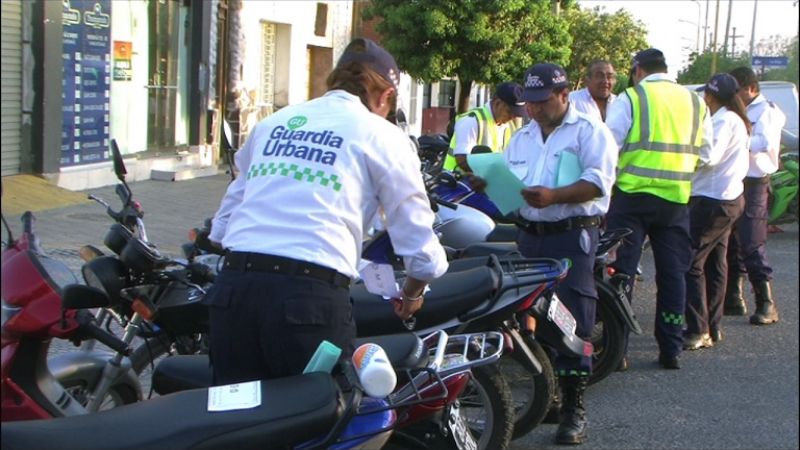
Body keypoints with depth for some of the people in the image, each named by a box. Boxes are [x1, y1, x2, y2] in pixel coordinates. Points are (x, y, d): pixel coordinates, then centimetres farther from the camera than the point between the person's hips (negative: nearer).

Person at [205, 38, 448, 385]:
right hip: (312, 296, -5)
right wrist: (412, 294, 28)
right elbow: (421, 251, 8)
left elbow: (221, 225, 23)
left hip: (232, 289, 5)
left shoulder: (273, 122, 22)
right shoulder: (383, 137, 8)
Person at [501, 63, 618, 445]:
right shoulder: (522, 138, 19)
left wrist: (555, 195, -27)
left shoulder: (589, 131, -2)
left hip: (572, 237, -6)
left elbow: (599, 180, -15)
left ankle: (574, 409, -2)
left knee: (572, 322, -9)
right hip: (530, 237, 7)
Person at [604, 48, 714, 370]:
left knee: (621, 271, 2)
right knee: (673, 274, 10)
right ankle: (671, 350, 14)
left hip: (634, 193, -4)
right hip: (677, 197, 4)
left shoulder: (631, 98, -3)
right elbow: (705, 153, 12)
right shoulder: (694, 101, 10)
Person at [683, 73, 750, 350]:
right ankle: (713, 328, 20)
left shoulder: (725, 120, -15)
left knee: (691, 262, -10)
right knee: (715, 263, 14)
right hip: (728, 199, 11)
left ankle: (697, 331, -11)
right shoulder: (736, 120, 16)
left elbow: (709, 157, -27)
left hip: (713, 201, -11)